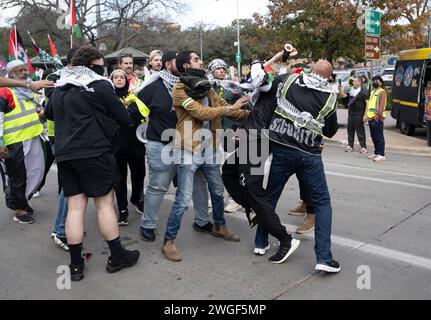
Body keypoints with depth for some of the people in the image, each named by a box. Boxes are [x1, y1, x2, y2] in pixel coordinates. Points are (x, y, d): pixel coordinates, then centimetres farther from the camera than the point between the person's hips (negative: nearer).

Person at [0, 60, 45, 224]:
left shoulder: (29, 90, 17)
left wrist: (39, 110, 15)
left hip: (33, 138, 8)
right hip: (16, 142, -8)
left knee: (36, 172, 14)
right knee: (19, 176, 2)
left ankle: (20, 199, 35)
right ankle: (19, 209, 17)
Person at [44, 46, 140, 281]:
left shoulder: (59, 88, 13)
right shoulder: (100, 85, -7)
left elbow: (49, 114, 28)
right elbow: (123, 118, -4)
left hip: (64, 155, 6)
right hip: (94, 153, -6)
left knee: (75, 207, 7)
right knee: (105, 203, 4)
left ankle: (75, 265, 10)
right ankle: (117, 257, 13)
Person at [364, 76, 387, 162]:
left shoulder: (382, 92, -5)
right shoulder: (372, 92, 23)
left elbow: (381, 105, -16)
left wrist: (378, 115, -24)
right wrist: (366, 115, 12)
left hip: (377, 118, -9)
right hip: (370, 118, 9)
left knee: (379, 137, -8)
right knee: (374, 137, 13)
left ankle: (381, 155, -7)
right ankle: (376, 153, 21)